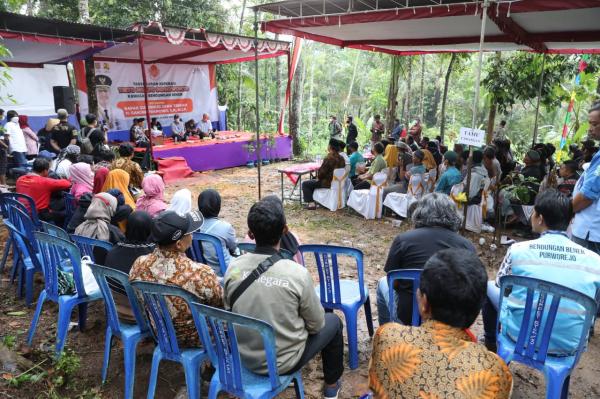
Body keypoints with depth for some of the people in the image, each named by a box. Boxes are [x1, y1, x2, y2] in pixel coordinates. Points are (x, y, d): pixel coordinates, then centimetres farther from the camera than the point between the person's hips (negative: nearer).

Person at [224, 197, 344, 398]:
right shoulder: (297, 273, -26)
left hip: (244, 357, 5)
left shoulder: (233, 267, -14)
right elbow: (316, 324, -10)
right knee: (332, 322, 20)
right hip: (282, 362, -4)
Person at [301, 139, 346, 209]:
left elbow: (321, 171, -21)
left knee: (305, 184, 3)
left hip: (328, 183, -9)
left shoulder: (328, 158, -25)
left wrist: (318, 177, 2)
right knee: (313, 181, 30)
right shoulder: (341, 158, 1)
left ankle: (311, 203, -2)